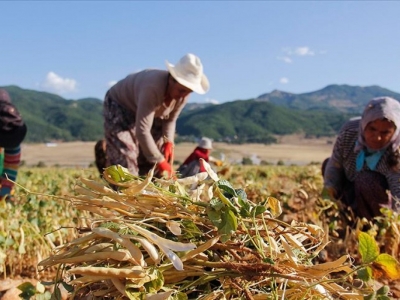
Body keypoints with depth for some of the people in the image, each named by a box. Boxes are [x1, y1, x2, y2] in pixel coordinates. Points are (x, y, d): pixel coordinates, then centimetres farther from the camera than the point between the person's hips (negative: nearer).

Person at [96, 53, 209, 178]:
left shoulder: (183, 94, -19)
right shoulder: (153, 88, -41)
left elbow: (170, 119, -1)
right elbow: (142, 130, -41)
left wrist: (168, 141, -18)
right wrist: (159, 161, -38)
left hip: (146, 112, 7)